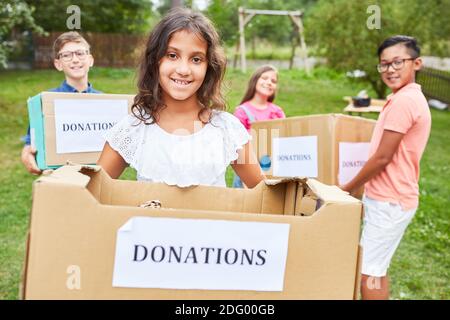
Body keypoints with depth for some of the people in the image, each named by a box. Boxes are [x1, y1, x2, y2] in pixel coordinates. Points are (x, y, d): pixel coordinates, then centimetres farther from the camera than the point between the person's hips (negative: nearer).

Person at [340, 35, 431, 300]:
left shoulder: (402, 101, -20)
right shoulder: (412, 97, 13)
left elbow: (382, 157, -19)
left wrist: (348, 188, -7)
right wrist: (361, 185, 16)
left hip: (388, 202, -10)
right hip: (392, 198, 10)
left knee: (368, 272, -1)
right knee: (376, 269, 18)